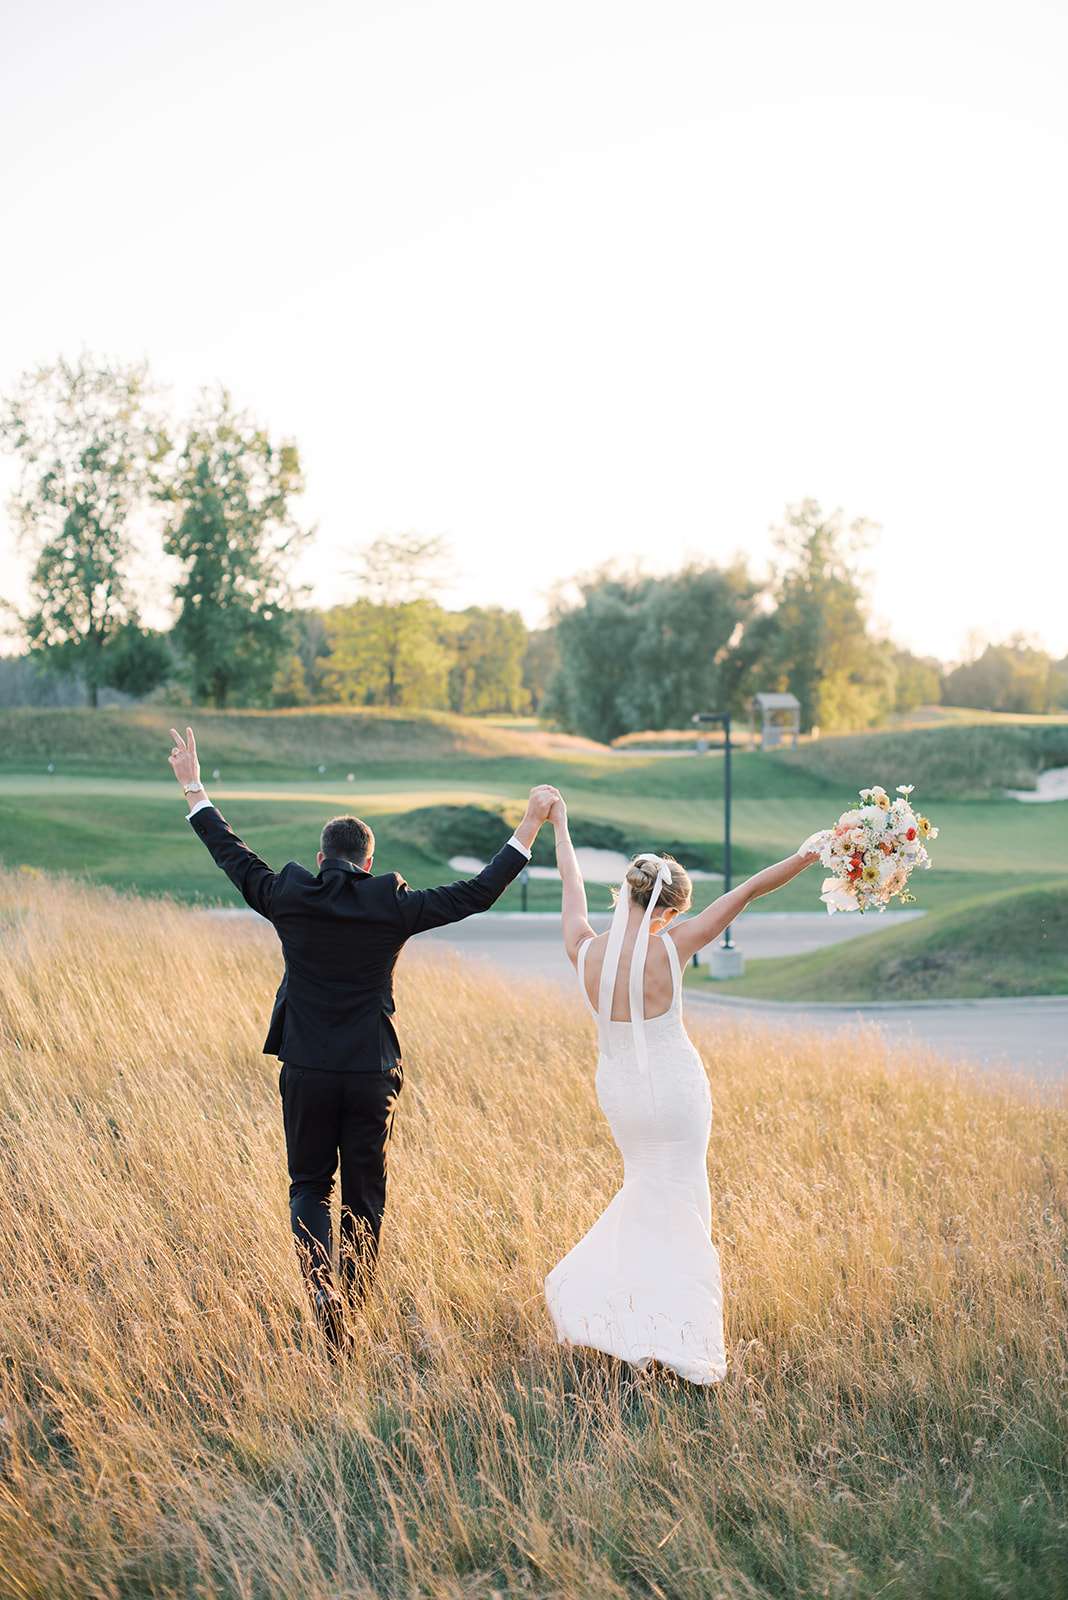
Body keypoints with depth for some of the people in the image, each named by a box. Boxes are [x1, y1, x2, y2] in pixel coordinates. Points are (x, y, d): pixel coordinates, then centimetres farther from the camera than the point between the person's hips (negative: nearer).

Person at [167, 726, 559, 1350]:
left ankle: (323, 1287, -8)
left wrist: (194, 787, 23)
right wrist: (531, 825, 2)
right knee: (365, 1196, 13)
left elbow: (233, 855, 11)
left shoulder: (290, 898, -3)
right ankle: (353, 1305, 17)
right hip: (372, 1075, 0)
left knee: (310, 1186, 14)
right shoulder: (392, 905, -5)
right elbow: (479, 892, -3)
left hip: (306, 1071, 1)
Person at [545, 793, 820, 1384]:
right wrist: (814, 853, -16)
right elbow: (746, 892, -18)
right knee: (676, 1203, 7)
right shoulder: (669, 949, -22)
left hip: (617, 1088, 4)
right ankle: (670, 1337, 8)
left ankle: (588, 1298, 26)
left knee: (649, 1189, 26)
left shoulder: (583, 950, -13)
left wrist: (560, 828, 24)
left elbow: (572, 885, 6)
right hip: (674, 1086, -4)